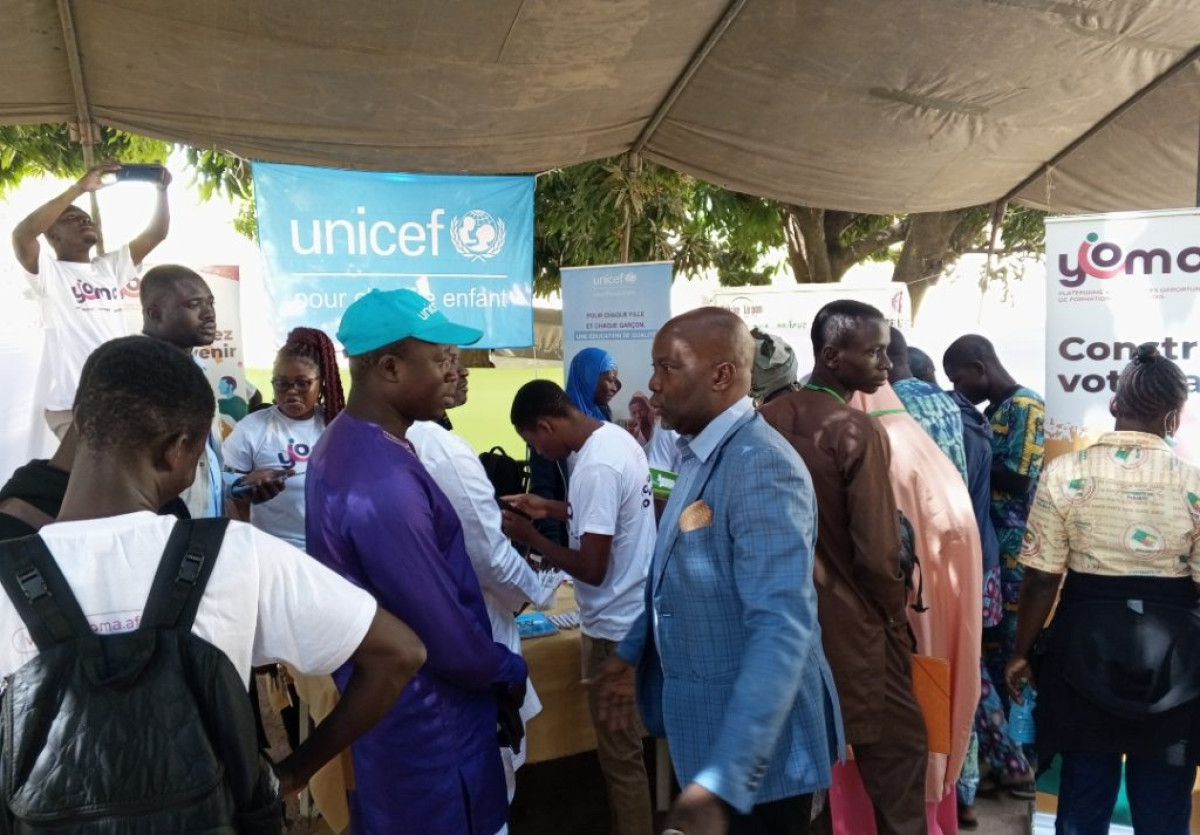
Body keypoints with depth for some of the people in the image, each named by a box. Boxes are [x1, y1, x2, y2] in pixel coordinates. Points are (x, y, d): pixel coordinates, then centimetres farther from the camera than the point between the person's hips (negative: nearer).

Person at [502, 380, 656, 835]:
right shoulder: (616, 437, 3)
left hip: (613, 627, -10)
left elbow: (591, 568, -26)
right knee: (625, 744, 24)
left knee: (619, 754, 7)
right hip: (631, 614, 10)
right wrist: (550, 508, 11)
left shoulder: (596, 468, -27)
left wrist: (530, 536, -15)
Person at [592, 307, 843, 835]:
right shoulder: (701, 455, 7)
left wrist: (721, 778, -36)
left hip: (754, 754, -9)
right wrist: (631, 652, 20)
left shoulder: (762, 466, -25)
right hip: (706, 729, 9)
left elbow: (782, 630, -32)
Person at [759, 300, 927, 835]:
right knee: (897, 747, 12)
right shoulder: (859, 432, -19)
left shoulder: (768, 420, 0)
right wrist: (897, 616, -2)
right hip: (850, 623, -6)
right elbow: (877, 552, -19)